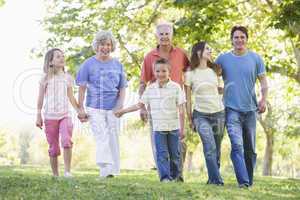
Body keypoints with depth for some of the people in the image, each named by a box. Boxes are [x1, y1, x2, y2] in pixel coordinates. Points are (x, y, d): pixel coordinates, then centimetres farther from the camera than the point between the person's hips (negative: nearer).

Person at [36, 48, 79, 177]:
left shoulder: (68, 77, 8)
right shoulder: (46, 78, 2)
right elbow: (40, 98, 4)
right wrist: (38, 116, 2)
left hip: (65, 115, 1)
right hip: (50, 117, -1)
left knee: (66, 141, -23)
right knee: (53, 148, 2)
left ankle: (67, 171, -16)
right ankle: (55, 175, 13)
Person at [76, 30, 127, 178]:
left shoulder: (117, 65, 10)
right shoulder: (88, 64, 3)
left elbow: (122, 88, 11)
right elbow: (82, 88, 3)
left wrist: (120, 106, -3)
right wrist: (81, 109, -2)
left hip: (113, 109, 3)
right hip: (95, 108, -3)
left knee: (113, 139, 6)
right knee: (102, 138, -14)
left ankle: (113, 171, 14)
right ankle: (106, 169, -22)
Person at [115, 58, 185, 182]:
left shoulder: (175, 87, -3)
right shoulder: (150, 89, 5)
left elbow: (181, 109, -3)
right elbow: (140, 104, 13)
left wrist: (182, 128, -6)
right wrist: (123, 111, 10)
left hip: (173, 127, -1)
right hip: (158, 127, 1)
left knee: (174, 154, 8)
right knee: (162, 154, -3)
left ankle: (174, 176, 22)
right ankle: (164, 177, -2)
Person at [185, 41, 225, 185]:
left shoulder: (214, 70, 10)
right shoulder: (190, 74, -2)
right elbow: (188, 99, 1)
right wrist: (190, 119, 2)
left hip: (219, 114, 4)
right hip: (201, 115, -4)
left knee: (216, 149, 5)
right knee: (210, 147, -18)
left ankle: (212, 179, 16)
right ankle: (217, 179, -15)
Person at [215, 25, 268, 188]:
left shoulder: (255, 58, 5)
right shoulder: (222, 59, 3)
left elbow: (263, 82, 7)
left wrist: (263, 100, -8)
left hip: (250, 109, 2)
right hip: (232, 109, -2)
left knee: (250, 149, 11)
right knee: (237, 146, -17)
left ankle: (249, 181, 24)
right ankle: (243, 181, -20)